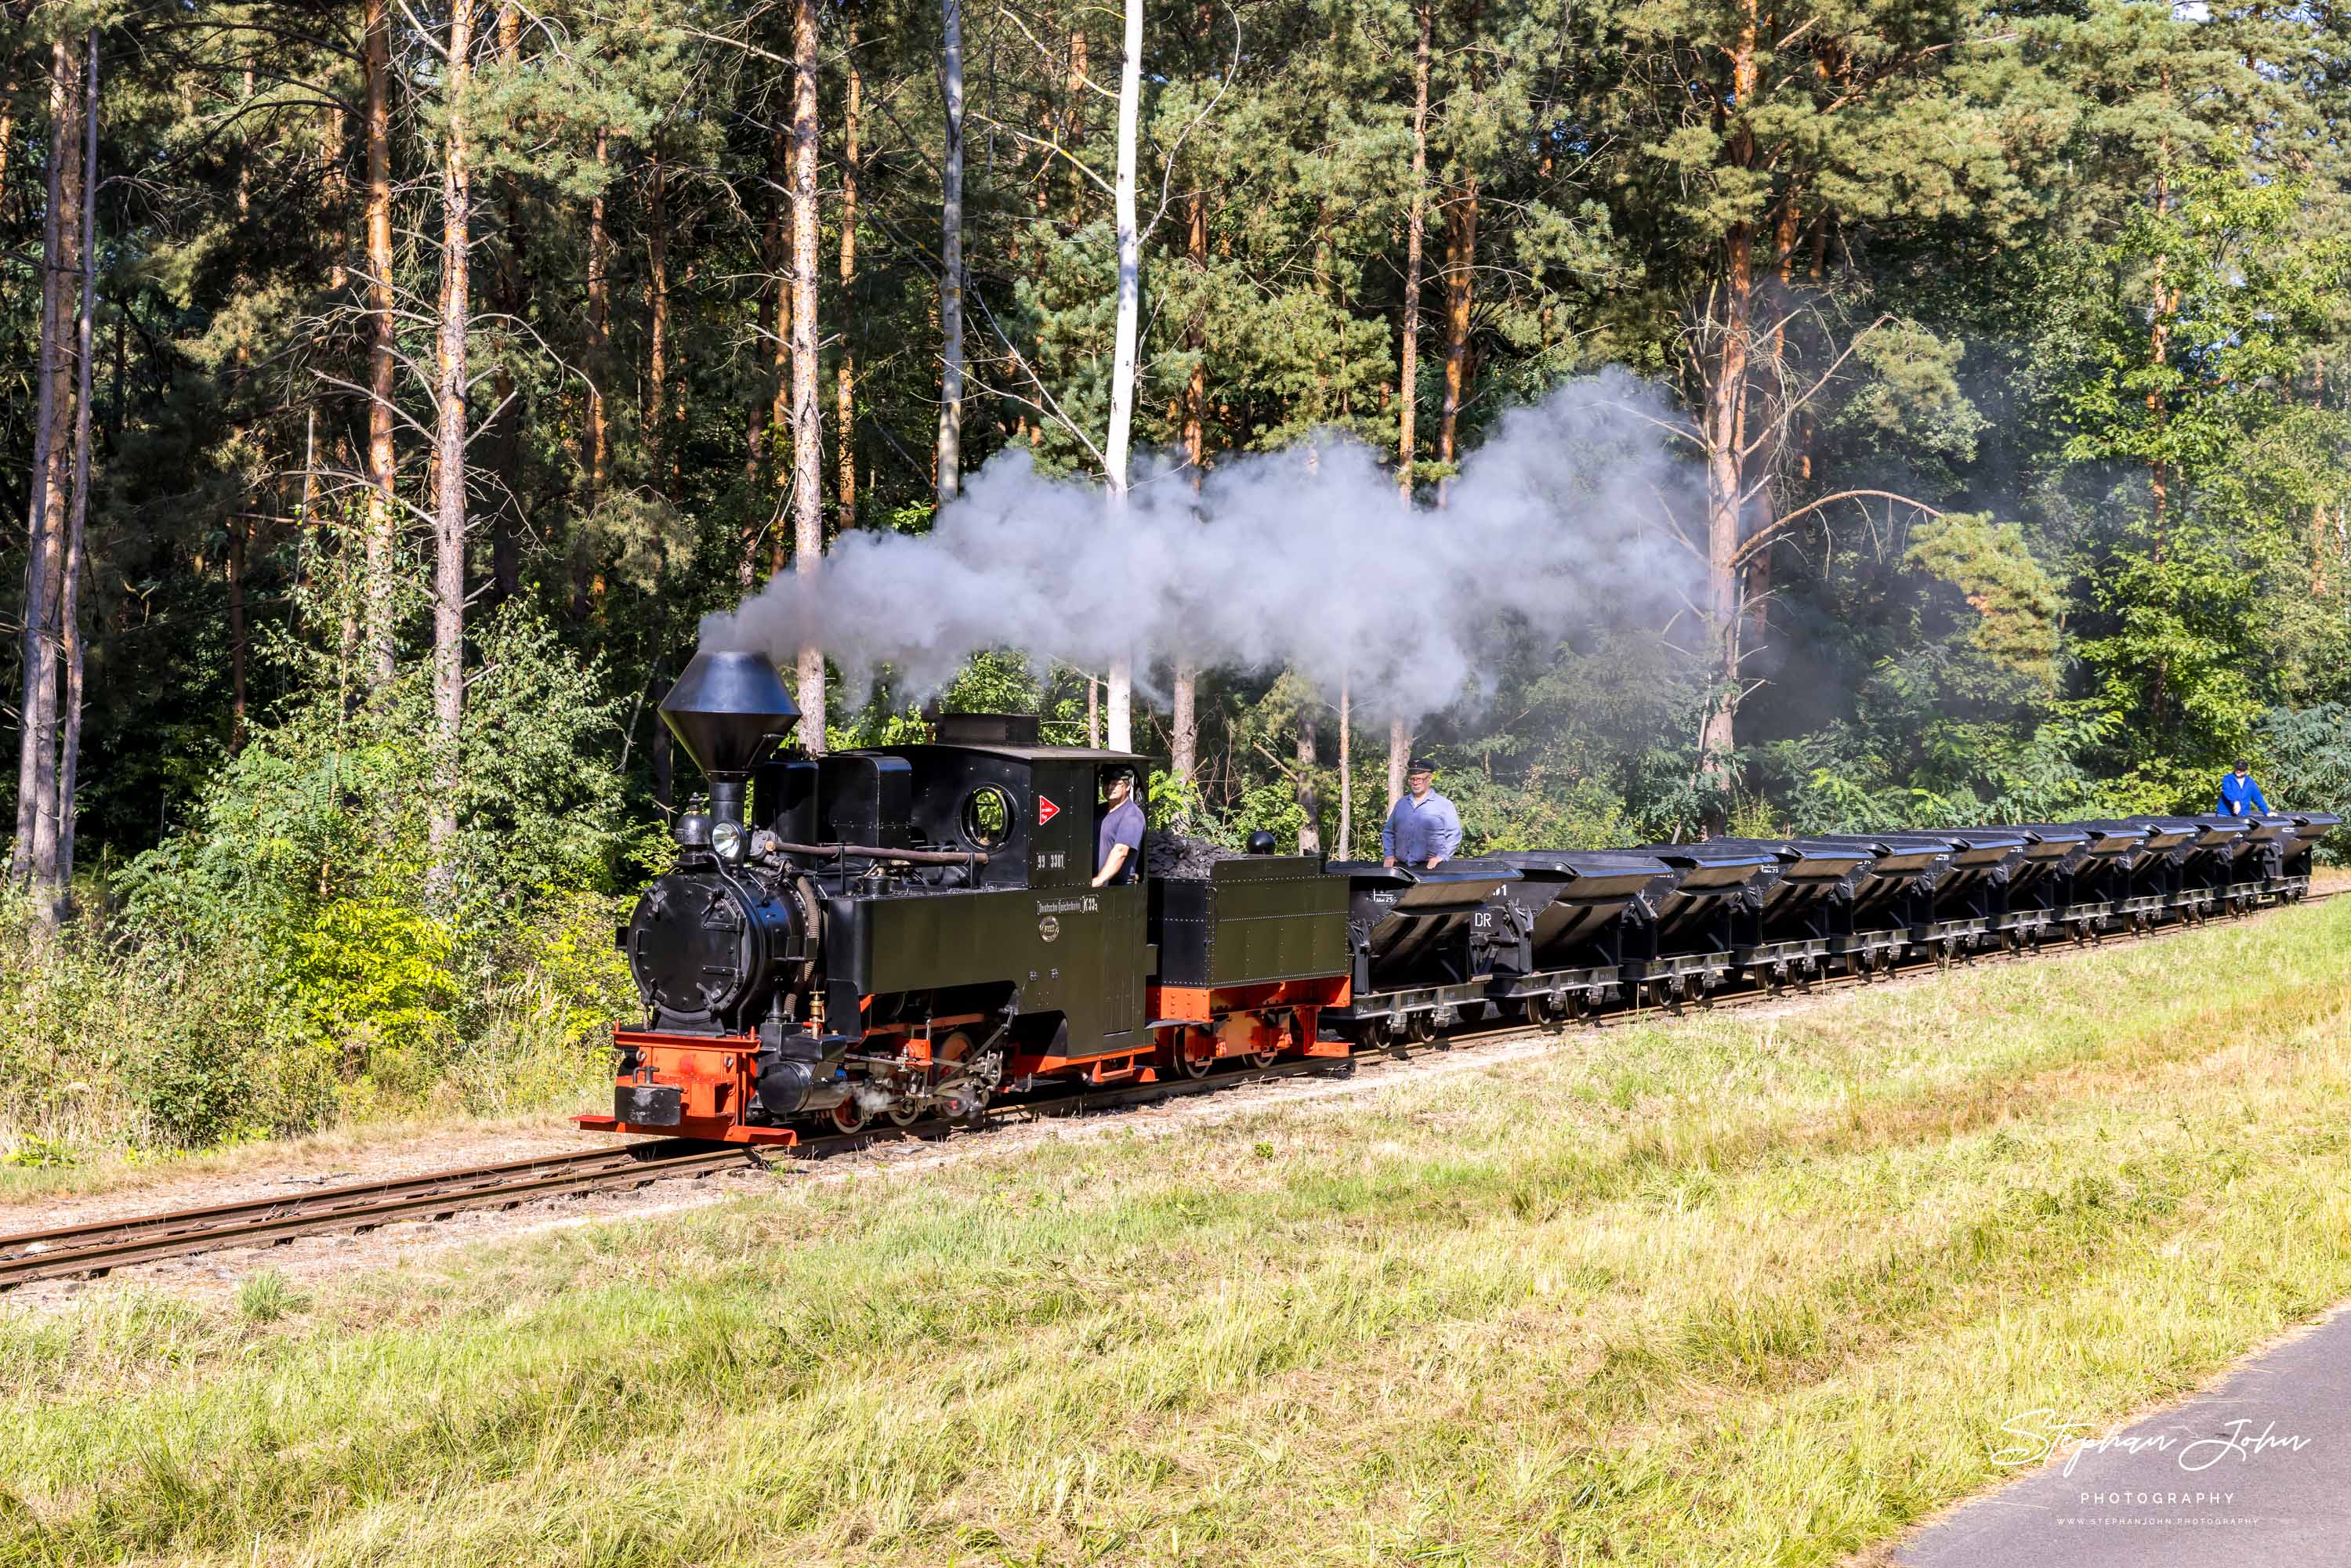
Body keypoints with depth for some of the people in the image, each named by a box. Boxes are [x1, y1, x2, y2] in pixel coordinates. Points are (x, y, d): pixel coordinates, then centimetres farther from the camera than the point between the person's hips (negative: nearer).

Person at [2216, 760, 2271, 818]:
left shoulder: (2250, 782, 11)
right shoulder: (2227, 779, -2)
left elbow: (2258, 799, 14)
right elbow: (2227, 792, -21)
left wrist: (2267, 813, 11)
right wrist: (2235, 802, -39)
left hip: (2243, 817, 3)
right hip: (2225, 815, -3)